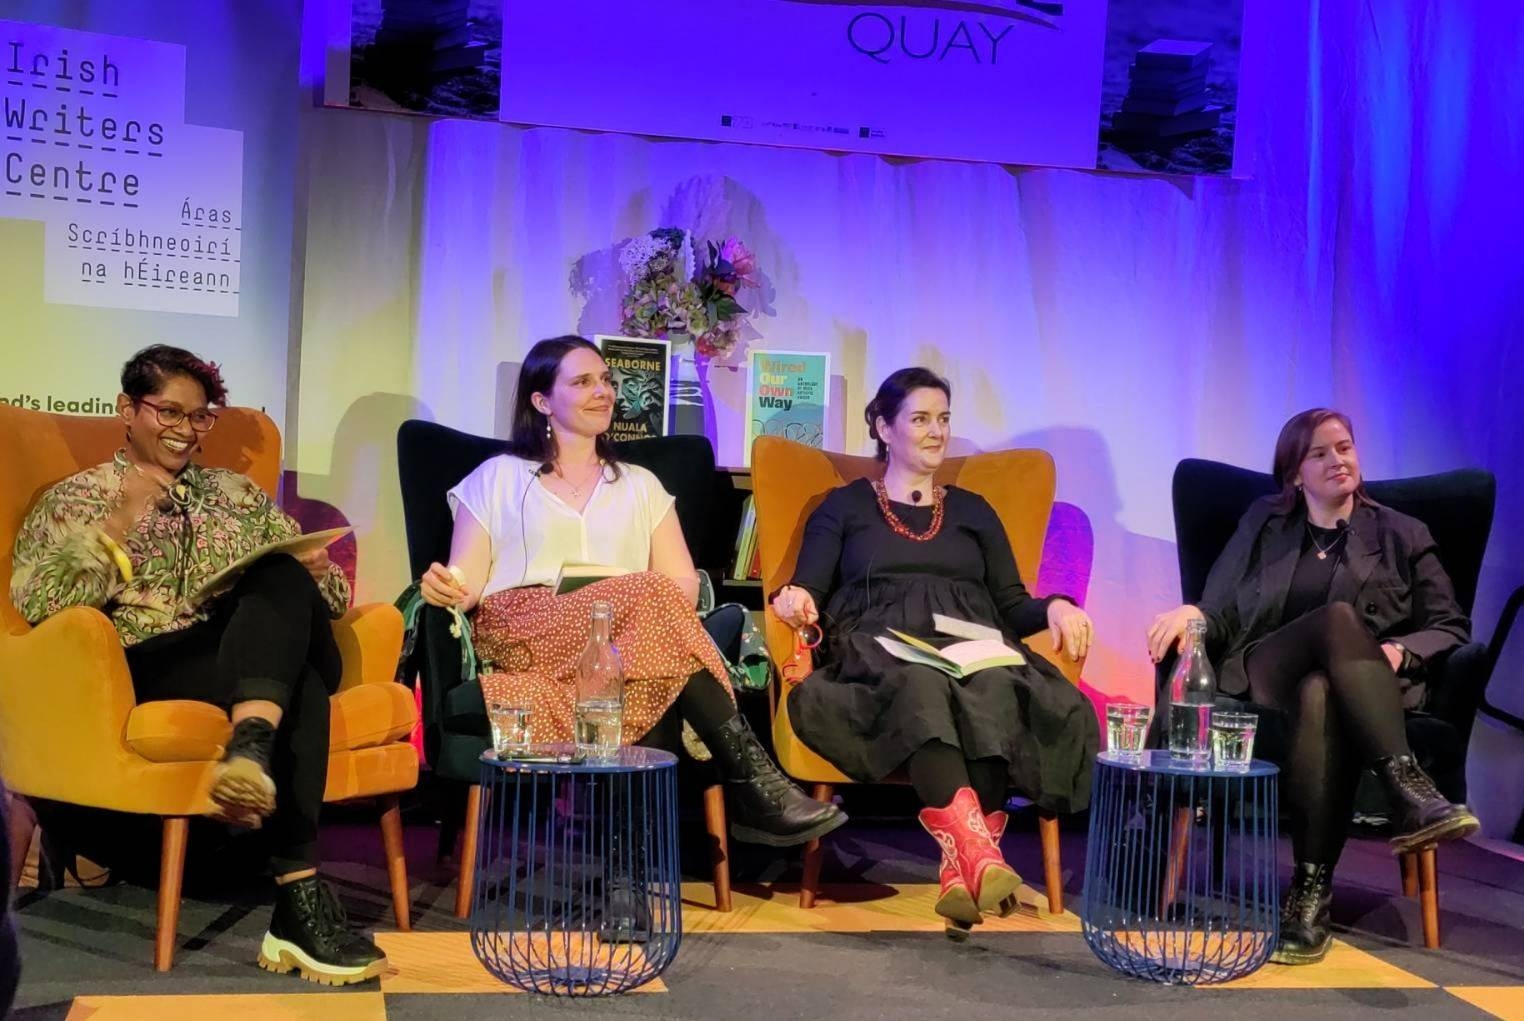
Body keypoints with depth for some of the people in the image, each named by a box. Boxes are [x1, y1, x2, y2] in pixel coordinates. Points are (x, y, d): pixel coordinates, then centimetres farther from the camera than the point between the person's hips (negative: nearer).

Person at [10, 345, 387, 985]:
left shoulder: (238, 495, 30)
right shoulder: (74, 500, 20)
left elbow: (325, 590, 23)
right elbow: (34, 601, 1)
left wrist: (314, 573, -2)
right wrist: (118, 527, -6)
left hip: (259, 649, 3)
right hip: (150, 669, -3)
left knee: (283, 580, -34)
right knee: (294, 686, -37)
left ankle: (253, 742, -57)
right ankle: (299, 900, -48)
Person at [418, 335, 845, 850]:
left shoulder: (640, 485, 24)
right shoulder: (497, 478, 17)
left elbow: (685, 586, 12)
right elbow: (467, 581, 7)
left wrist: (623, 611, -11)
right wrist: (446, 589, -18)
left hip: (625, 643, 3)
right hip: (519, 634, -2)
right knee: (650, 596, -32)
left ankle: (750, 792, -38)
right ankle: (753, 782, -38)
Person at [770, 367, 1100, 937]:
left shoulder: (972, 510, 29)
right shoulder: (844, 506, 23)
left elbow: (1012, 606, 22)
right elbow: (807, 593, 12)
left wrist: (1054, 607, -1)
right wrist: (793, 600, -13)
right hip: (878, 651, -2)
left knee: (993, 689, -38)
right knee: (921, 682, -42)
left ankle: (960, 868, -51)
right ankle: (978, 851, -58)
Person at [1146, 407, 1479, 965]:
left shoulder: (1403, 536, 17)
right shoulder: (1263, 522, 19)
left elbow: (1451, 628, 11)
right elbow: (1222, 615, 14)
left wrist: (1400, 651, -11)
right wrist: (1191, 613, -11)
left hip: (1362, 693, 0)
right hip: (1261, 679, 0)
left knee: (1320, 697, -41)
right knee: (1339, 616, -35)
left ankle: (1311, 894, -48)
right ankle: (1410, 792, -48)